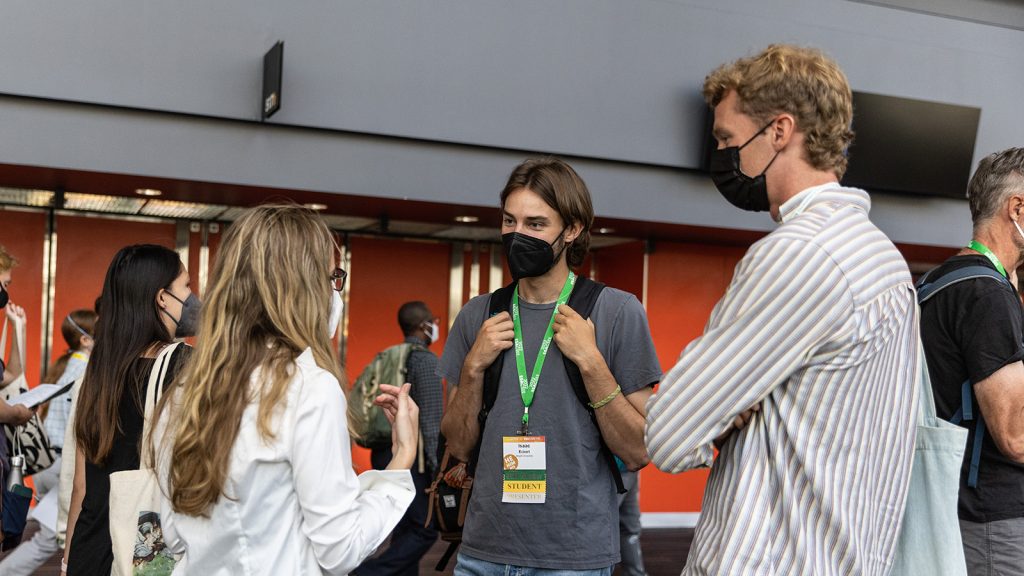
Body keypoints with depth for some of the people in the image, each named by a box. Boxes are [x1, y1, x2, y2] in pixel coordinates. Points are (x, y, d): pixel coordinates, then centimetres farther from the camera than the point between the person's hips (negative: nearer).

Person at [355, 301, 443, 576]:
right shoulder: (425, 360, -10)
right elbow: (431, 421, -15)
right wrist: (437, 468, -15)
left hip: (384, 453, 8)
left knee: (405, 528, 15)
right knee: (425, 529, -5)